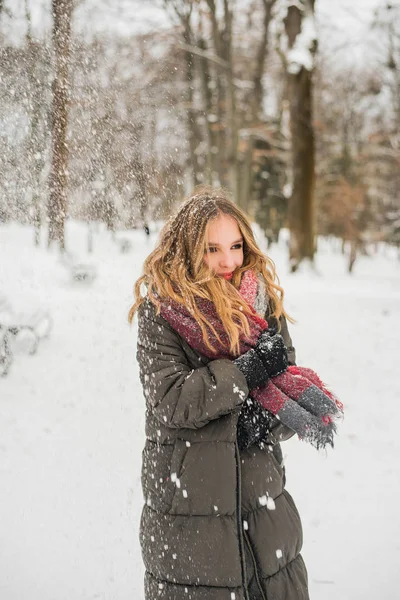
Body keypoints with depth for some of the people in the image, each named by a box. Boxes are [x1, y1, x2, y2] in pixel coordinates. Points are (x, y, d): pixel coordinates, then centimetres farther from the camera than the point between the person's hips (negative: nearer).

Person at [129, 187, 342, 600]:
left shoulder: (264, 303, 5)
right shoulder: (160, 312, -8)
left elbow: (291, 384, 7)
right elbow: (169, 399, -18)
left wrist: (273, 415, -15)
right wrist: (249, 370, -19)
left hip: (263, 500, 4)